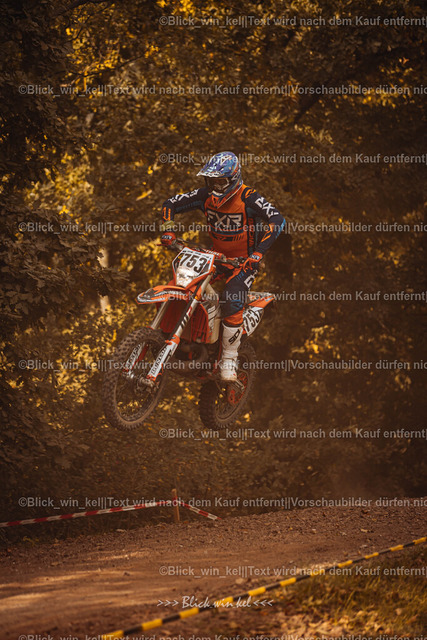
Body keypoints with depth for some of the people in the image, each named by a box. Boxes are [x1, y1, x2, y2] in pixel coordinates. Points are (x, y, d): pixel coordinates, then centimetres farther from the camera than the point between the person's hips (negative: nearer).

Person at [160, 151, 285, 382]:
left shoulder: (247, 197, -20)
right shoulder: (205, 195, -4)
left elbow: (277, 219, -30)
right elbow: (171, 204, 5)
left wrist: (258, 252, -38)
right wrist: (168, 230, -12)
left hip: (245, 261, -6)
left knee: (232, 301, -27)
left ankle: (229, 358, -16)